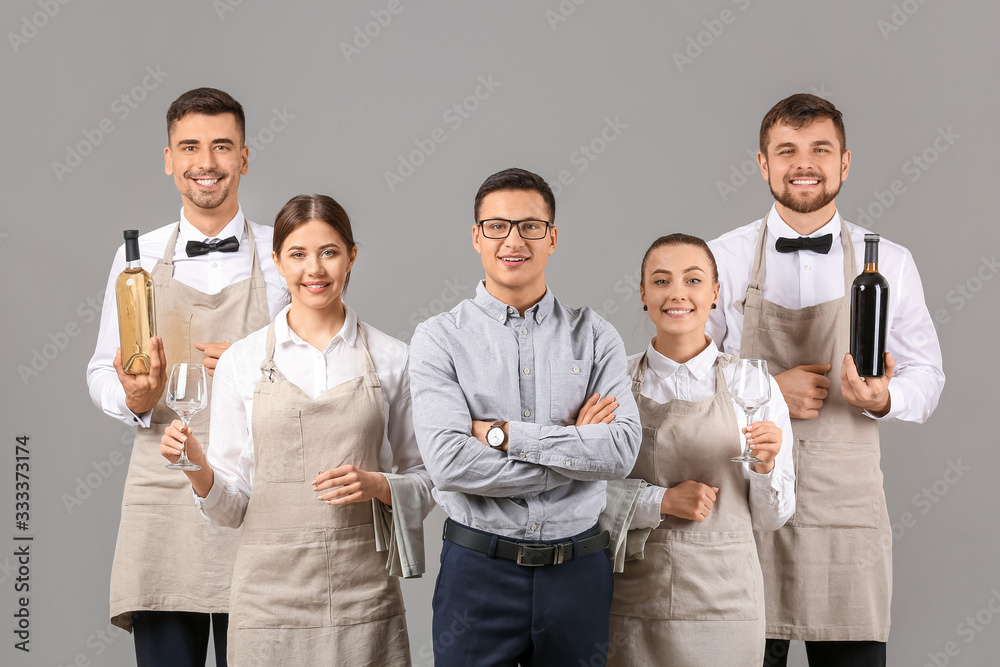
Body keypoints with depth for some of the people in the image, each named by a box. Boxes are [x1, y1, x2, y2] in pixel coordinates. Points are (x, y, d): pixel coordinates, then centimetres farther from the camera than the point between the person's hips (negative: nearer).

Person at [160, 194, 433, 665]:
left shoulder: (390, 359, 4)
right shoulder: (241, 361, 4)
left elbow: (422, 481, 9)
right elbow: (232, 504, 5)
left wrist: (375, 484, -11)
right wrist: (197, 468, -14)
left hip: (364, 594, 0)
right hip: (271, 592, 0)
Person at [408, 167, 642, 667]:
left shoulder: (595, 338, 4)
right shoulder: (439, 339, -2)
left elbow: (622, 450, -9)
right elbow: (449, 463, -15)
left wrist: (501, 433, -13)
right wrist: (575, 446, -12)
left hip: (579, 568, 2)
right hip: (478, 570, -2)